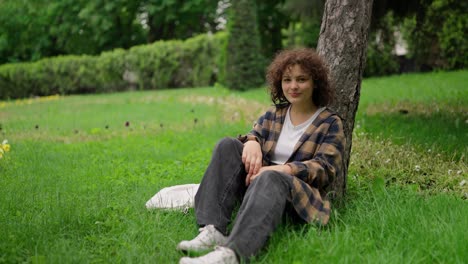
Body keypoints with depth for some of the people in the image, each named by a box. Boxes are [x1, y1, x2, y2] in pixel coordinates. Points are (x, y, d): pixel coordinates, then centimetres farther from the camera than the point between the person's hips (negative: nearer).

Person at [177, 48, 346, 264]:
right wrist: (251, 142, -21)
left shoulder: (330, 122, 5)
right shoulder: (272, 115, 19)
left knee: (269, 179, -38)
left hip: (302, 199, -5)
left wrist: (284, 169, -25)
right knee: (228, 146, -16)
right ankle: (213, 230, -34)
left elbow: (326, 168, -9)